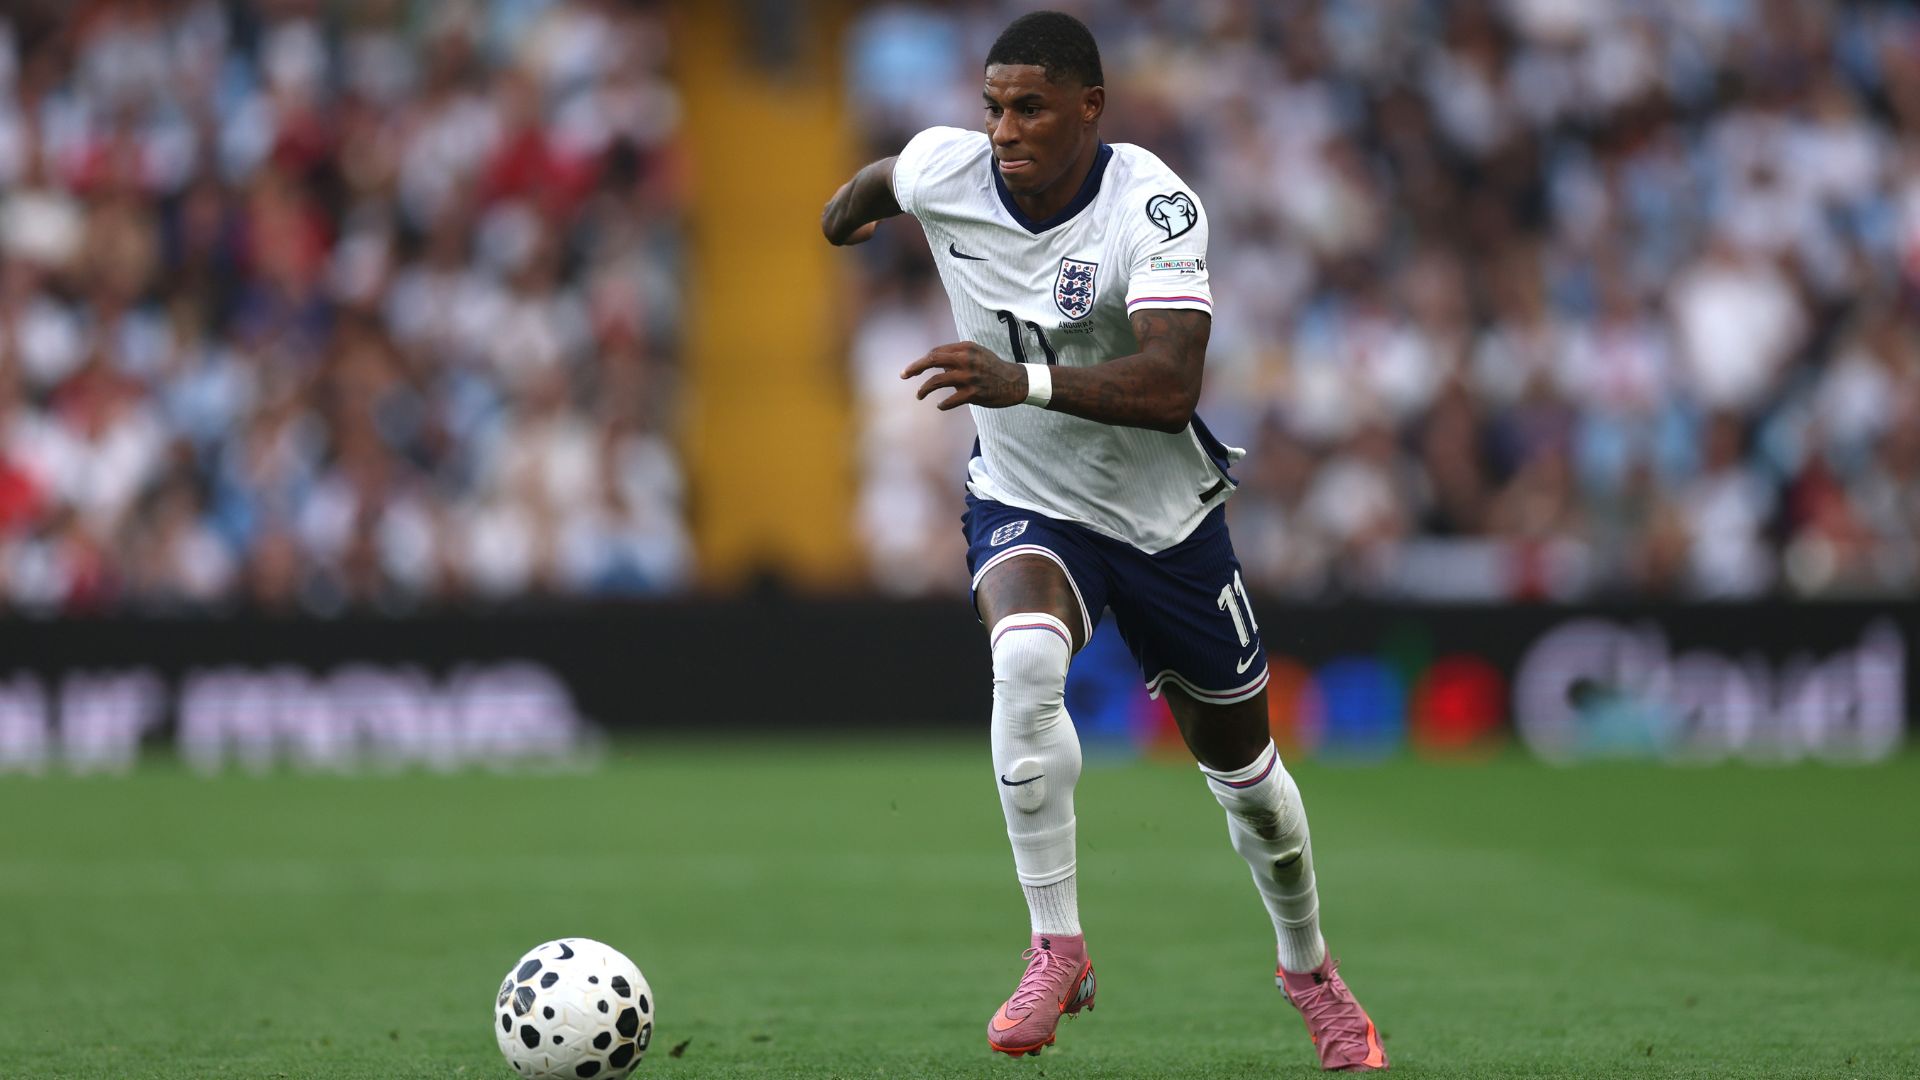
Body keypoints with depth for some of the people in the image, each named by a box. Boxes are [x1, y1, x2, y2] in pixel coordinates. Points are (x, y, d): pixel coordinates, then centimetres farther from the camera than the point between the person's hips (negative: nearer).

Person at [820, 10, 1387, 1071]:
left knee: (1239, 758, 13)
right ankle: (1056, 948, -22)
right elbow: (880, 179, 11)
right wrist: (846, 210, 33)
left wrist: (1025, 380, -53)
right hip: (1024, 502, 1)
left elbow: (1171, 385, -40)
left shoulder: (1154, 206, -27)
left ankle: (1308, 967, 41)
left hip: (1165, 512, -1)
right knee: (1025, 659, -33)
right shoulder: (942, 169, -16)